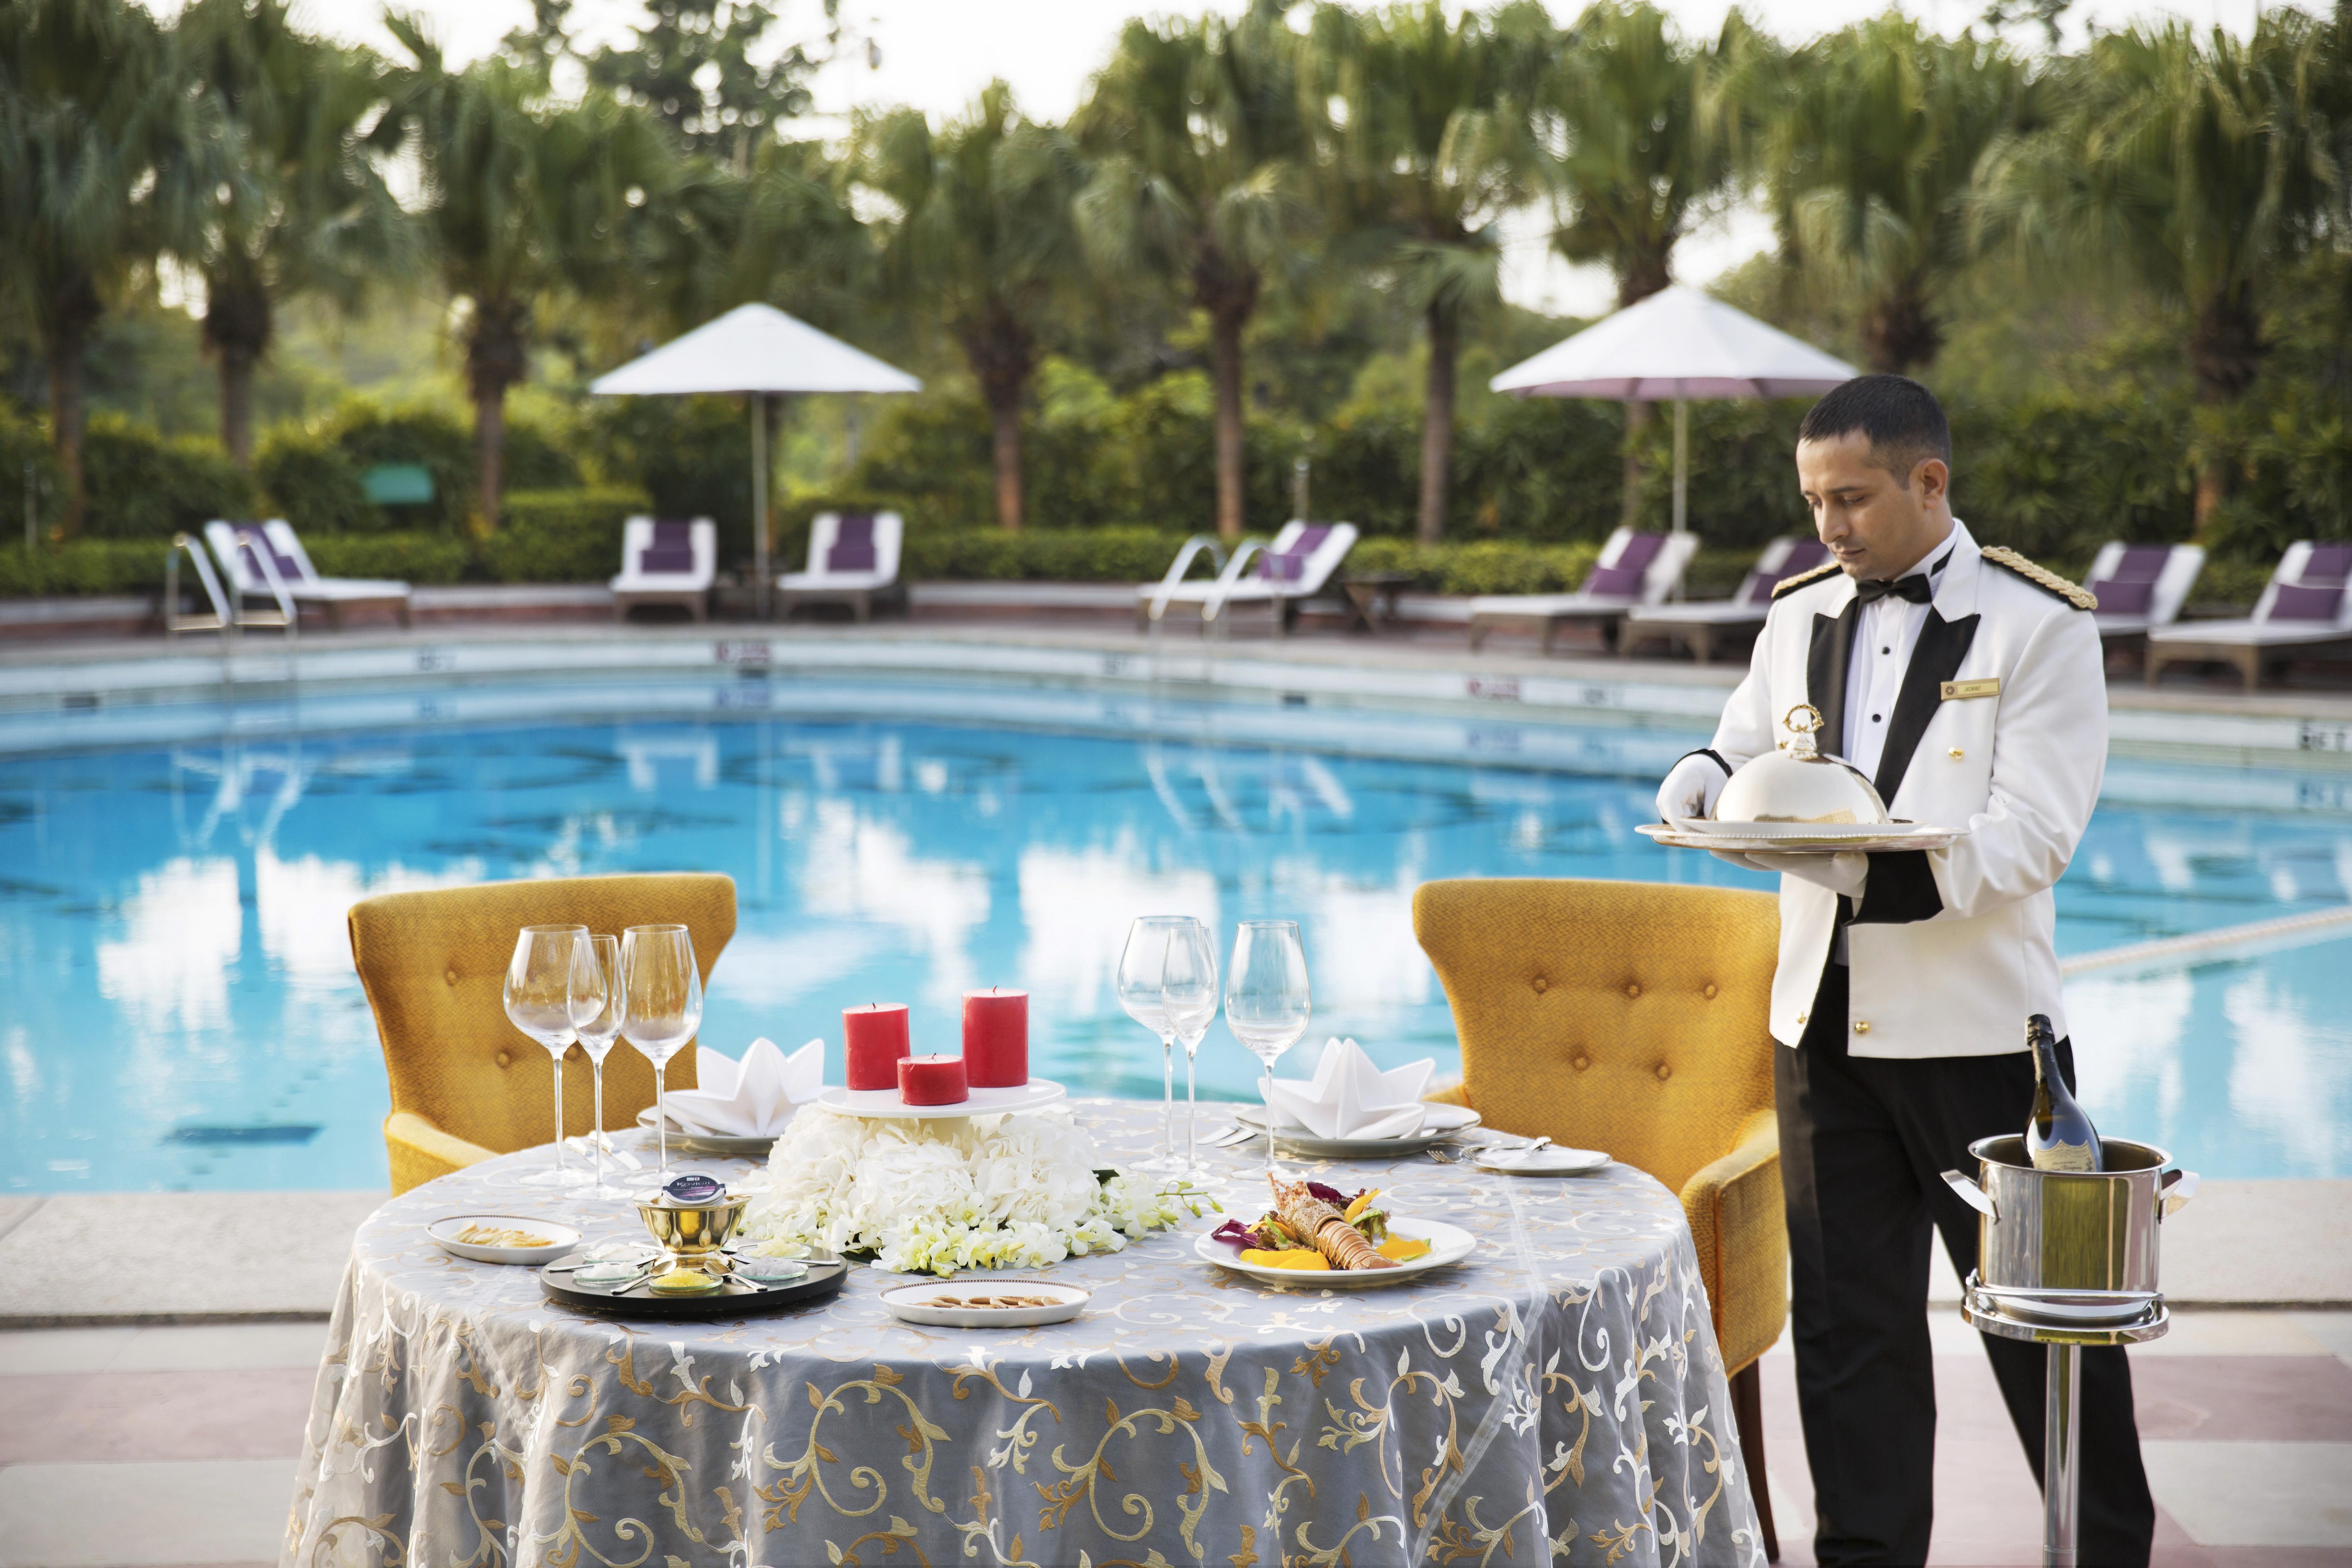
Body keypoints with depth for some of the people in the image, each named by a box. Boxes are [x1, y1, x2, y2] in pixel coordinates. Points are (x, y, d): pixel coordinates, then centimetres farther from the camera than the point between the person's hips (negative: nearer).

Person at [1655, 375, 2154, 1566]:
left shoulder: (2038, 624, -6)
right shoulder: (1800, 616, 11)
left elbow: (2035, 835, -15)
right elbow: (1747, 758, 16)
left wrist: (1882, 854, -30)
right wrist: (1707, 785, -9)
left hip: (1979, 1022, -5)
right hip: (1824, 1016, 5)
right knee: (1845, 1312, 10)